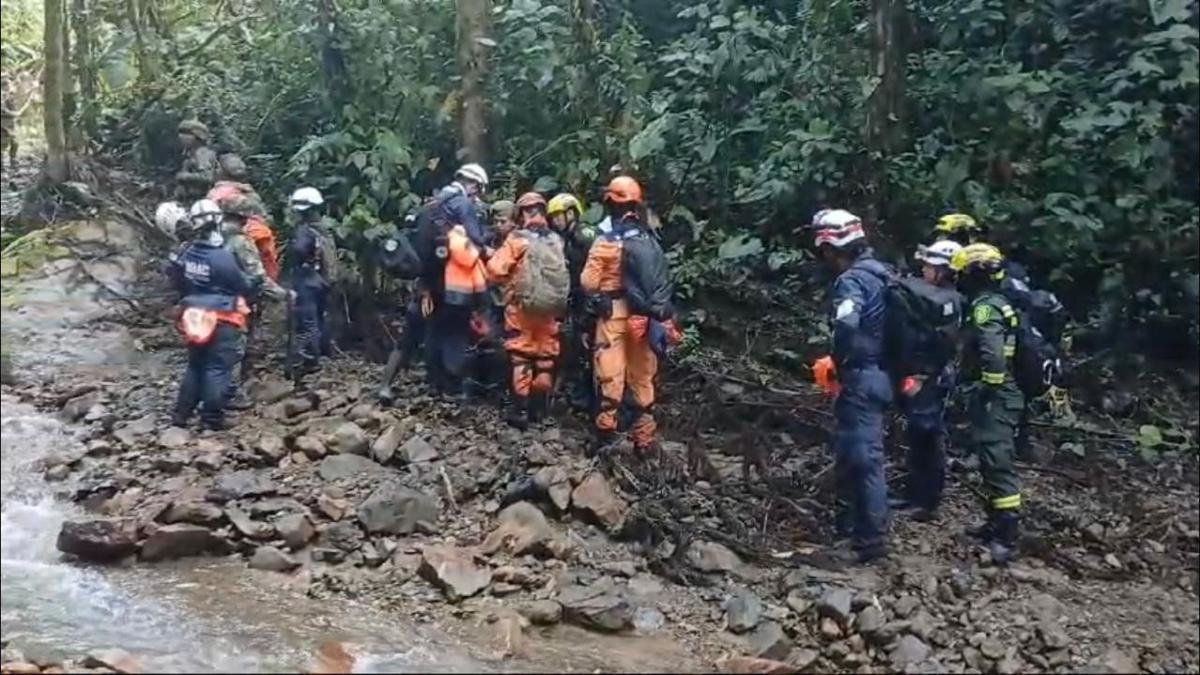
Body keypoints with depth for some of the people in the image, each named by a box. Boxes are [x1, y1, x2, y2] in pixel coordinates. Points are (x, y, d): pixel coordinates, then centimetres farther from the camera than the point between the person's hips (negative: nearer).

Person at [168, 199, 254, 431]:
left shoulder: (184, 253, -1)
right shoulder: (222, 257, -20)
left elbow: (177, 283, 12)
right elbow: (245, 286, -10)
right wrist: (252, 283, 10)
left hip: (194, 316, 6)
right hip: (222, 321, -6)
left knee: (195, 366, 17)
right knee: (218, 369, -1)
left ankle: (180, 415, 19)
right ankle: (212, 419, 0)